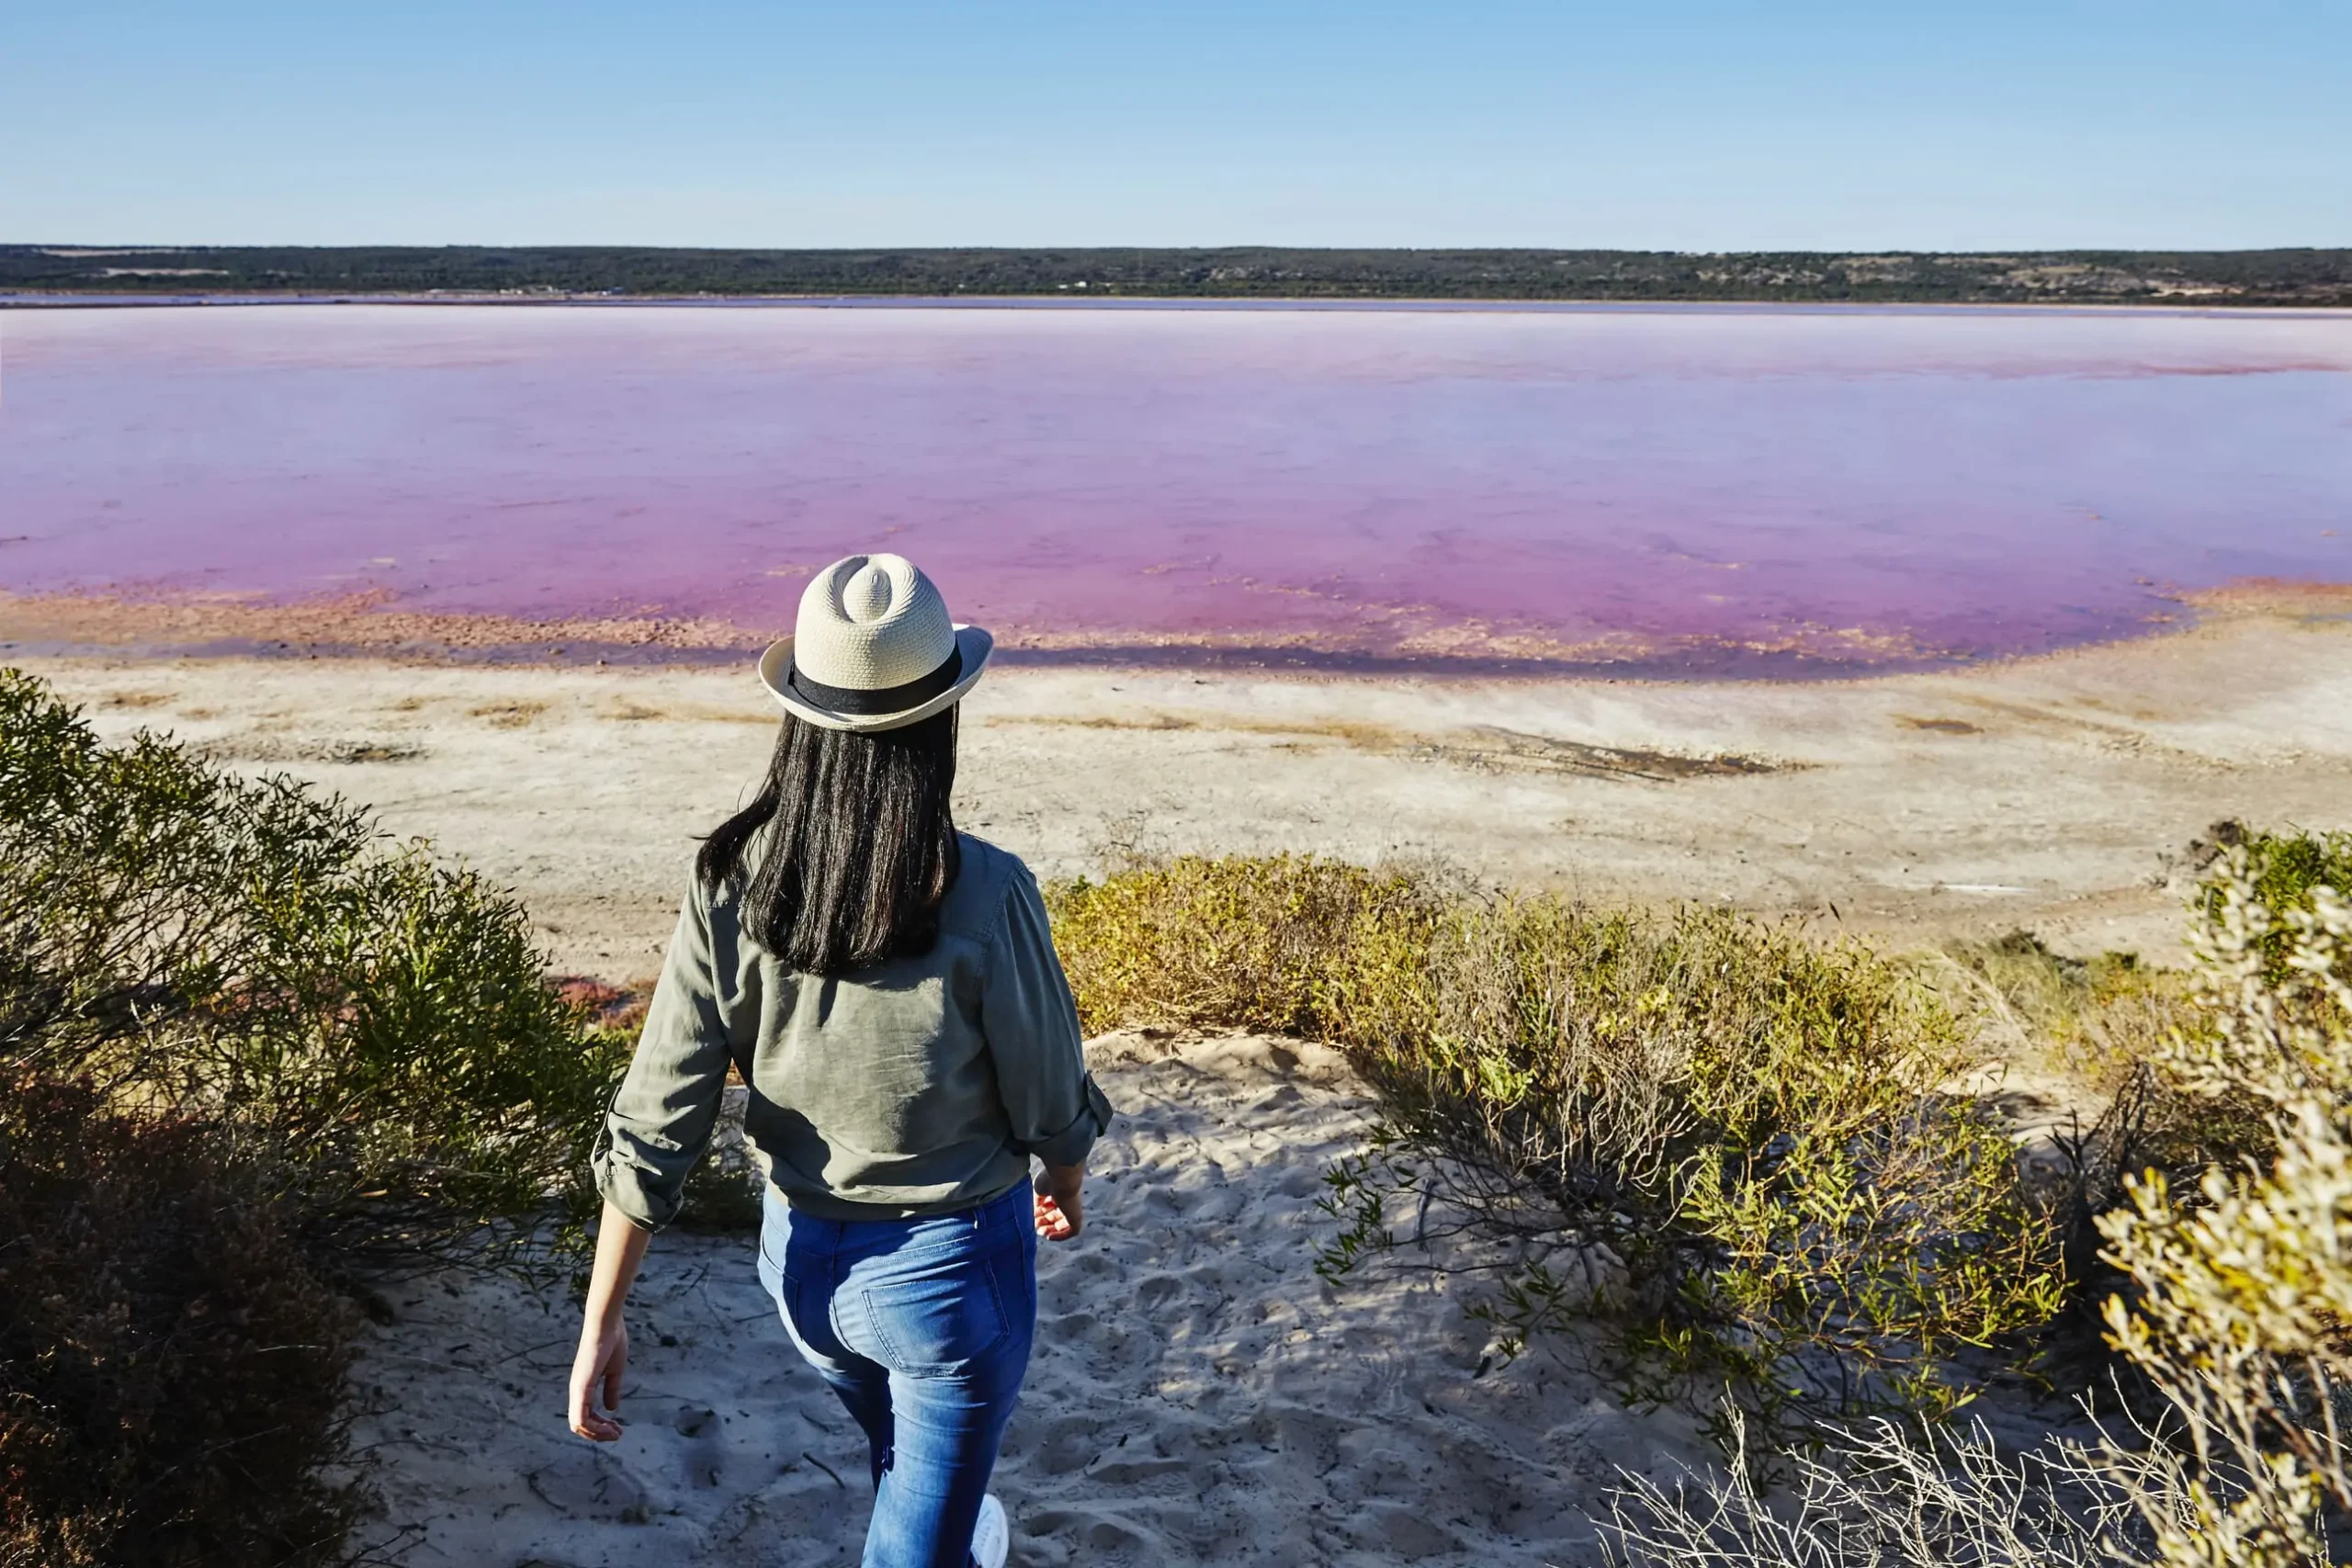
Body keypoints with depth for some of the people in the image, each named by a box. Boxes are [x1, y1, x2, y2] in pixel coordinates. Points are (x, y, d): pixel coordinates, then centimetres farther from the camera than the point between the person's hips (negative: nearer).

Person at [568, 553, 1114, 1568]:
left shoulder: (732, 882, -17)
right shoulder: (985, 895, -27)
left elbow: (654, 1124, -13)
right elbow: (1048, 1100, -12)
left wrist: (601, 1321, -3)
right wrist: (1067, 1181, 10)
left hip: (804, 1256, 5)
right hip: (951, 1263, -5)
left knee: (913, 1466, 34)